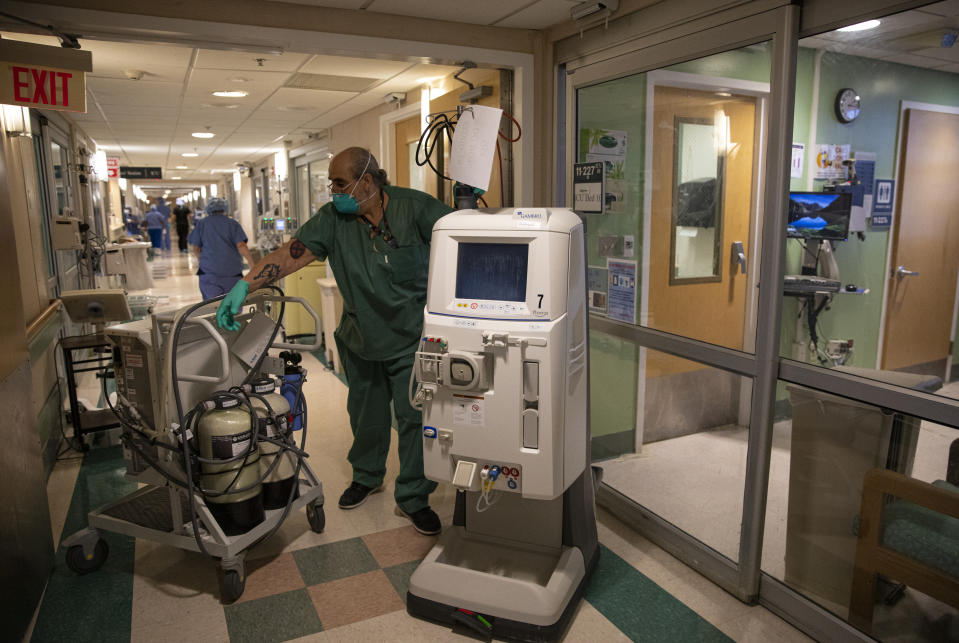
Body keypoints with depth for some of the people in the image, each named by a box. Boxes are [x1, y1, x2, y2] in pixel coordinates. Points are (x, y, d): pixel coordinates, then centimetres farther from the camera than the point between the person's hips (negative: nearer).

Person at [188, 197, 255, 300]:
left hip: (209, 272, 0)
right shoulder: (233, 224, 6)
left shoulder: (202, 223, 11)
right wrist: (254, 266, -8)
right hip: (233, 272, 0)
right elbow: (241, 246, -7)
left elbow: (196, 248, 9)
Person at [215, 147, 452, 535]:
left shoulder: (414, 207, -12)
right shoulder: (332, 219, -5)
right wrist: (245, 285, -28)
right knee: (365, 415, 20)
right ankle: (366, 477, 45)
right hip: (360, 339, 4)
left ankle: (413, 498, 21)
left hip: (410, 339, -3)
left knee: (414, 417, 3)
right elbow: (291, 254, -16)